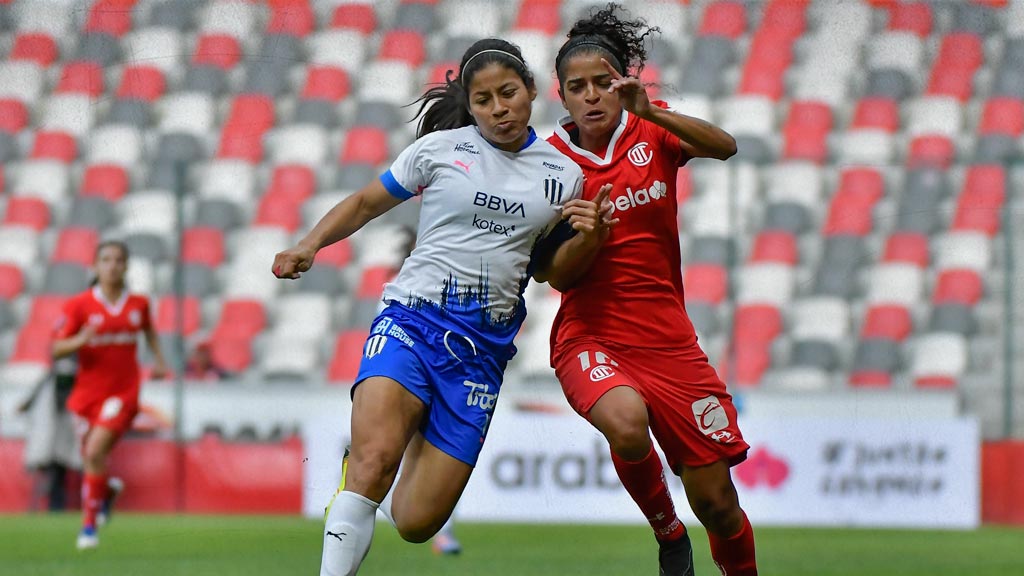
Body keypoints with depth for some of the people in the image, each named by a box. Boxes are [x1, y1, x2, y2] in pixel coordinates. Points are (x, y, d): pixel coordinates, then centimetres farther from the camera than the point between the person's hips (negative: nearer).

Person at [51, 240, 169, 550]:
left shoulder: (138, 304, 2)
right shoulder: (78, 305, -6)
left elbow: (149, 329, 26)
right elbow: (56, 350, -9)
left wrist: (159, 359, 15)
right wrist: (79, 341, -28)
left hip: (122, 393, -1)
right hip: (87, 393, 1)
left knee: (94, 452, -20)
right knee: (91, 459, 9)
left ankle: (89, 524, -9)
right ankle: (108, 489, 48)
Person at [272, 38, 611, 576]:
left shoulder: (563, 175, 11)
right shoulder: (440, 148, 4)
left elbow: (553, 269, 21)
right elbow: (366, 203, 14)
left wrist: (587, 238, 0)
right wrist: (309, 245, -2)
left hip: (483, 347, 2)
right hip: (413, 318, -2)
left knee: (417, 522, -1)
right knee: (375, 459, -31)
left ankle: (422, 447, 32)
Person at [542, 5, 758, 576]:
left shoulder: (651, 134, 3)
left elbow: (725, 147, -18)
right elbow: (559, 277, -1)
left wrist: (653, 113, -31)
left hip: (668, 338, 2)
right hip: (590, 336, -2)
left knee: (716, 500, 0)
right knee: (627, 421, -35)